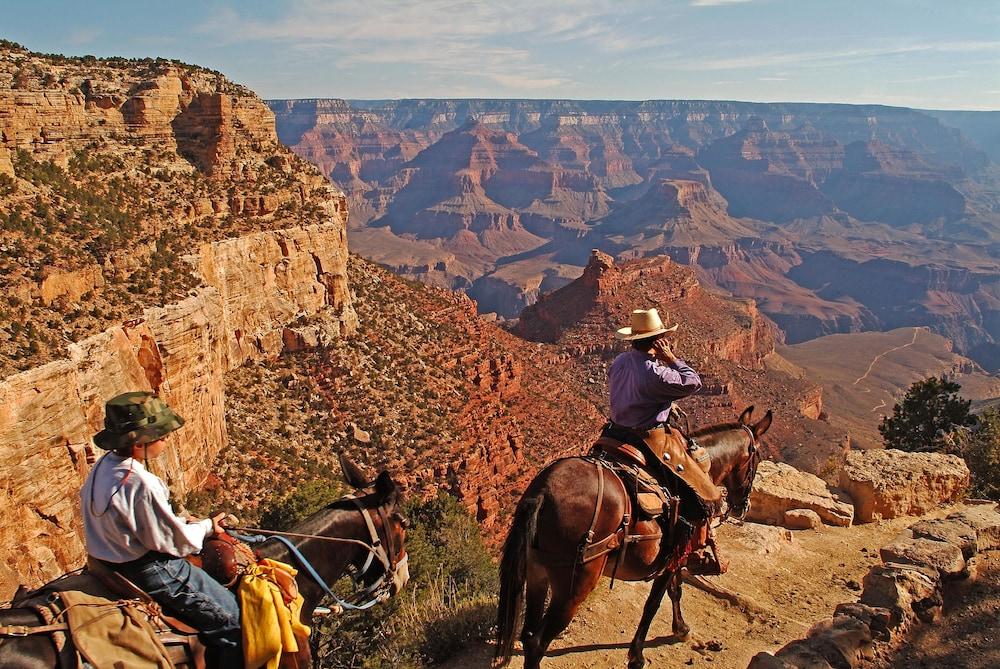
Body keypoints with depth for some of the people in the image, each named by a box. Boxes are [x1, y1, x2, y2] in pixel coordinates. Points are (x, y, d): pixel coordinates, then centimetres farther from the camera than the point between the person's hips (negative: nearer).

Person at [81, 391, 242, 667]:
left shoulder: (104, 466, -1)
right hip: (150, 571, -10)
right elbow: (175, 541, -21)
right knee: (230, 619, -1)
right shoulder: (141, 484, -30)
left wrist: (182, 521, 8)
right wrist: (207, 527, -3)